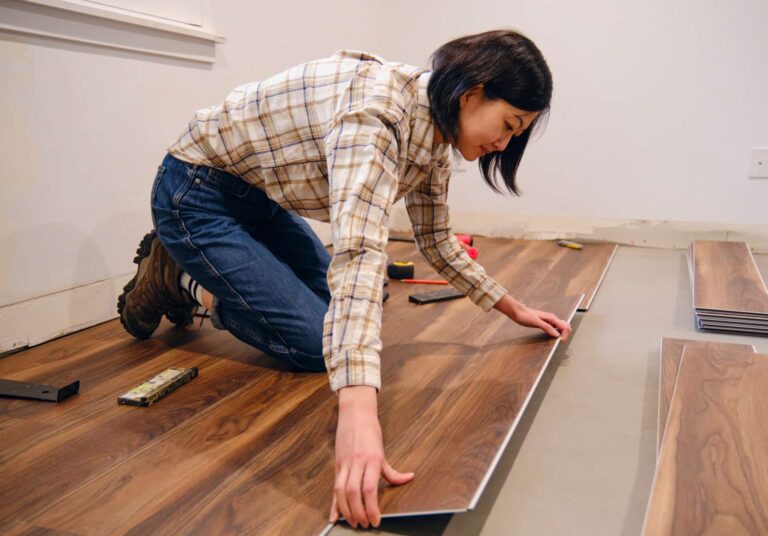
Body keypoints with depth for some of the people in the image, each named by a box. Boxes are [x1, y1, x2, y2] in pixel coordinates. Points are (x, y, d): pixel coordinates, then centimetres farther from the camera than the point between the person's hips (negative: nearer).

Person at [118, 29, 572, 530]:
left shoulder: (433, 129, -4)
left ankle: (198, 270, 22)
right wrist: (358, 410, -55)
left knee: (341, 314, 12)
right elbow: (359, 248, -46)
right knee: (317, 344, -12)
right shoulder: (377, 107, -33)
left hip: (261, 196, 9)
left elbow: (436, 239, 9)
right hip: (198, 193, -8)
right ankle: (180, 279, 7)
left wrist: (513, 309, 10)